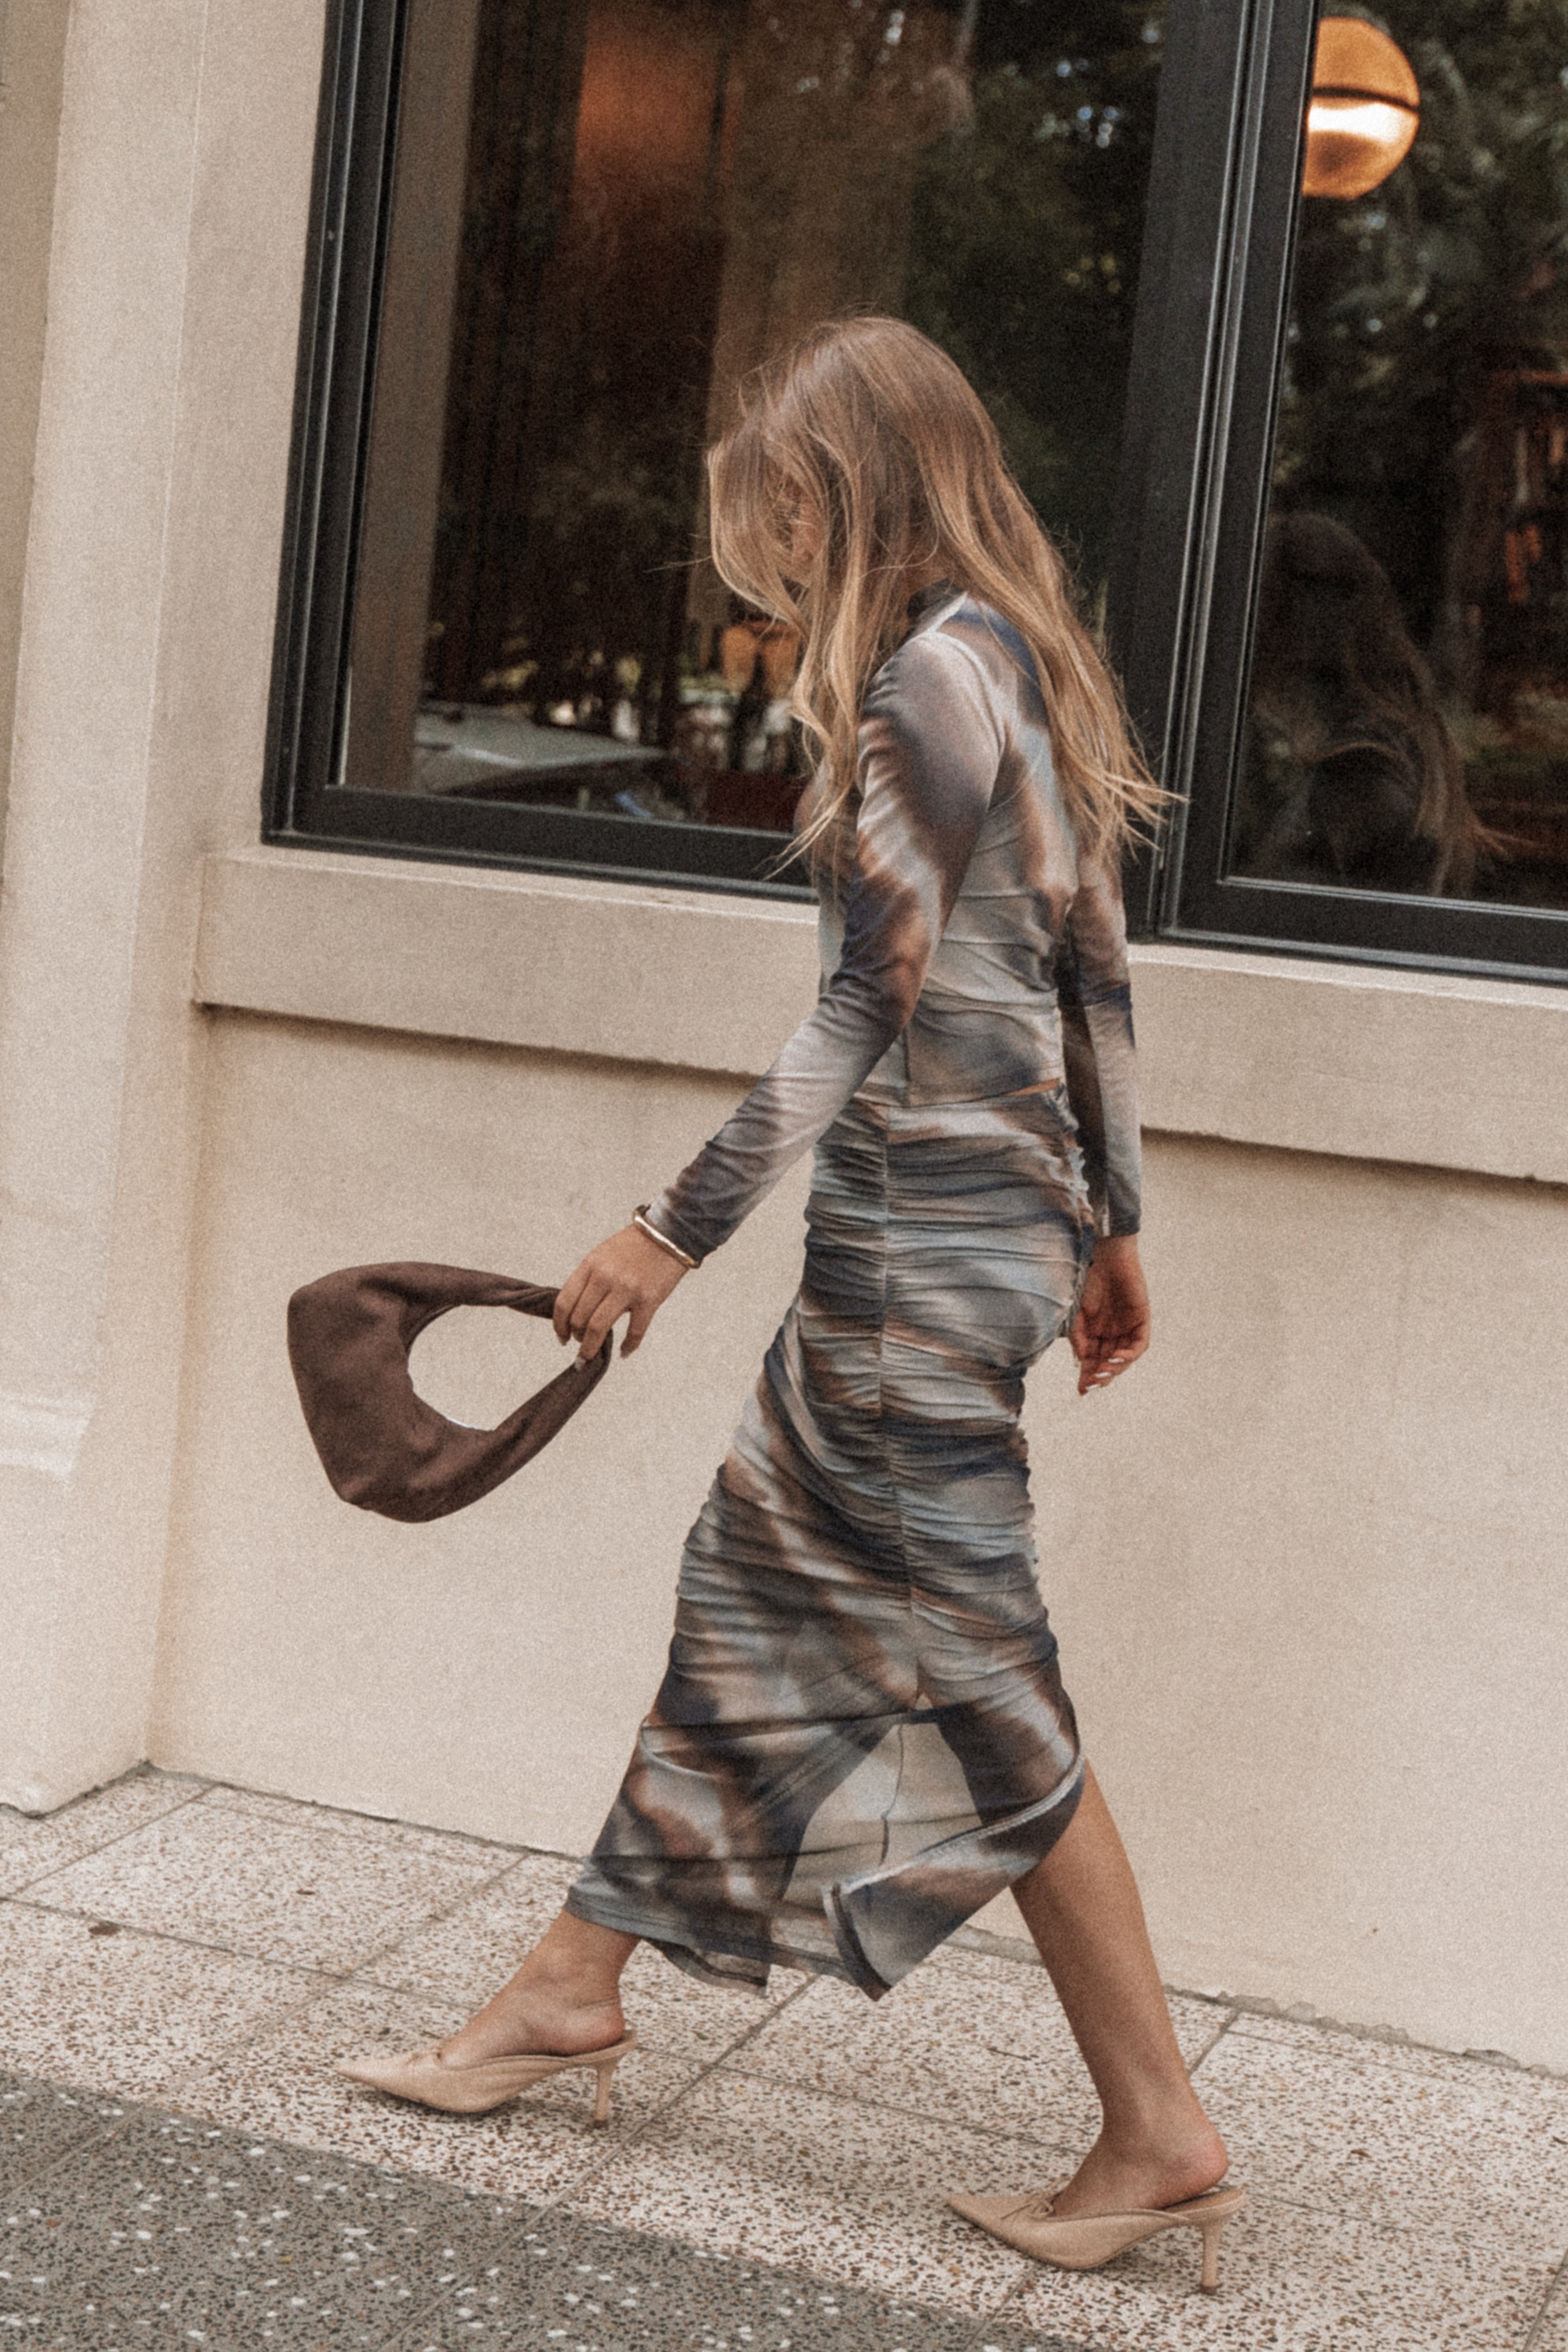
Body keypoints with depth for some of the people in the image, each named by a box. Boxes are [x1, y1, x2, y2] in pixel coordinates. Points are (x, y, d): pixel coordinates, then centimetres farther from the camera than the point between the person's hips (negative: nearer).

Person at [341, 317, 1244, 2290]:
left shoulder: (930, 671, -16)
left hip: (924, 1235, -10)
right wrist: (1106, 1222, 21)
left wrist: (676, 1231, -14)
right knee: (753, 1582, 16)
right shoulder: (1024, 664, 13)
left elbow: (872, 1013, -18)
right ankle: (576, 1984, 29)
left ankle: (1161, 2138, 6)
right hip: (995, 1220, 10)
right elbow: (1093, 970, 15)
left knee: (980, 1681, -3)